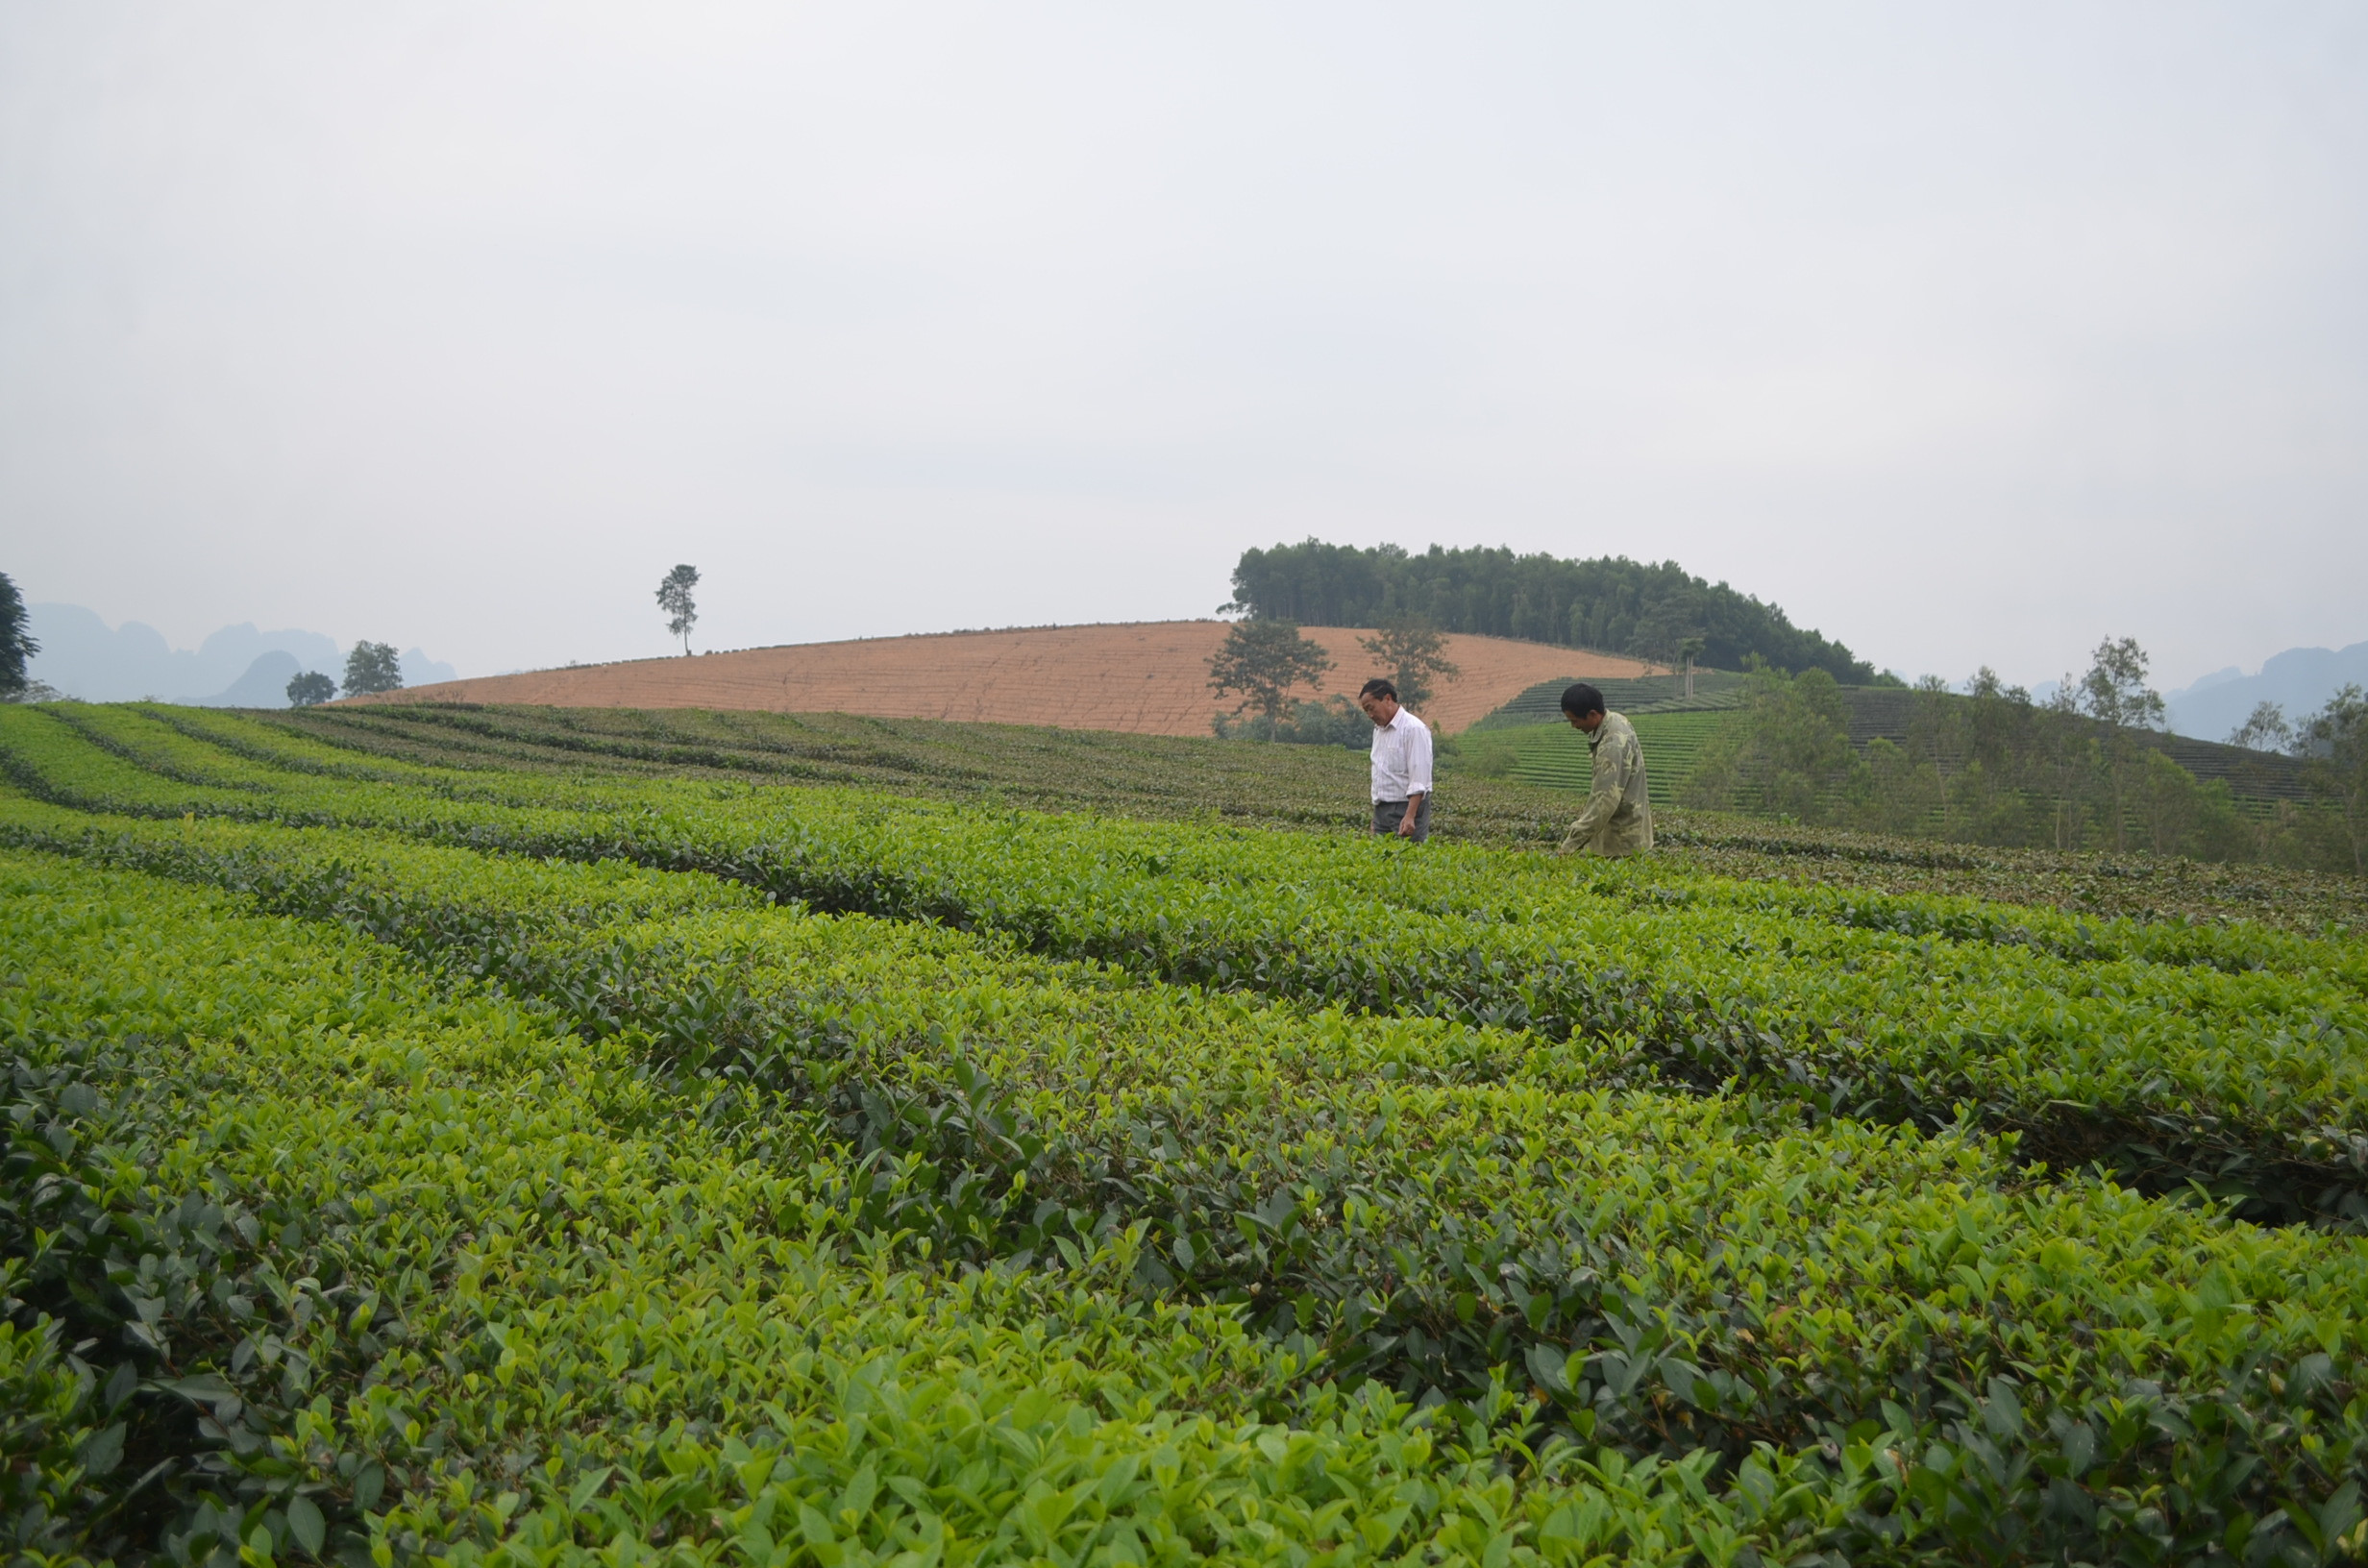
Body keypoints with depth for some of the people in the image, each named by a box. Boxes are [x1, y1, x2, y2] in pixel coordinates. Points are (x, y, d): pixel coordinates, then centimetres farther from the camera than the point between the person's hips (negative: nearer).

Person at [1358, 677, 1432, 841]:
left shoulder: (1414, 729, -12)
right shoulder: (1379, 730, 16)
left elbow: (1419, 780, -19)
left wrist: (1409, 816, -26)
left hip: (1408, 808, -8)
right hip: (1382, 809, 8)